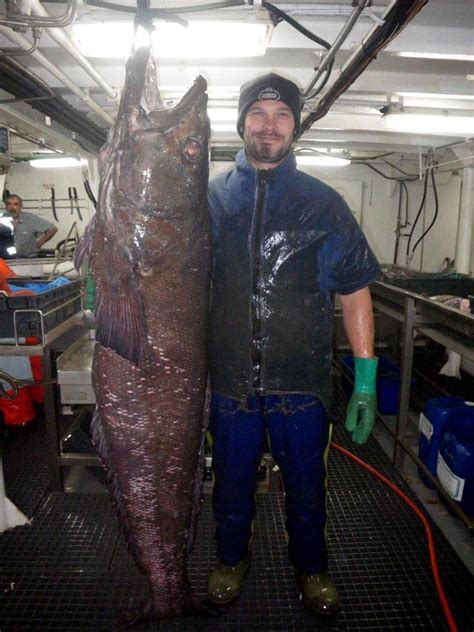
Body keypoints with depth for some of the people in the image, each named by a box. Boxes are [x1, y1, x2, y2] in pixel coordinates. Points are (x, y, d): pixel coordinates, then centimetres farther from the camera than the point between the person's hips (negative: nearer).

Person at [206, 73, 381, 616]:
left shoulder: (323, 202, 0)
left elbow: (355, 291, 0)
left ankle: (311, 568, 47)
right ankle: (231, 560, 48)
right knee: (231, 482, 19)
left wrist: (365, 381, -4)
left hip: (302, 381, 0)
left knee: (306, 485, 18)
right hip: (229, 379, 1)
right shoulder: (210, 198, 2)